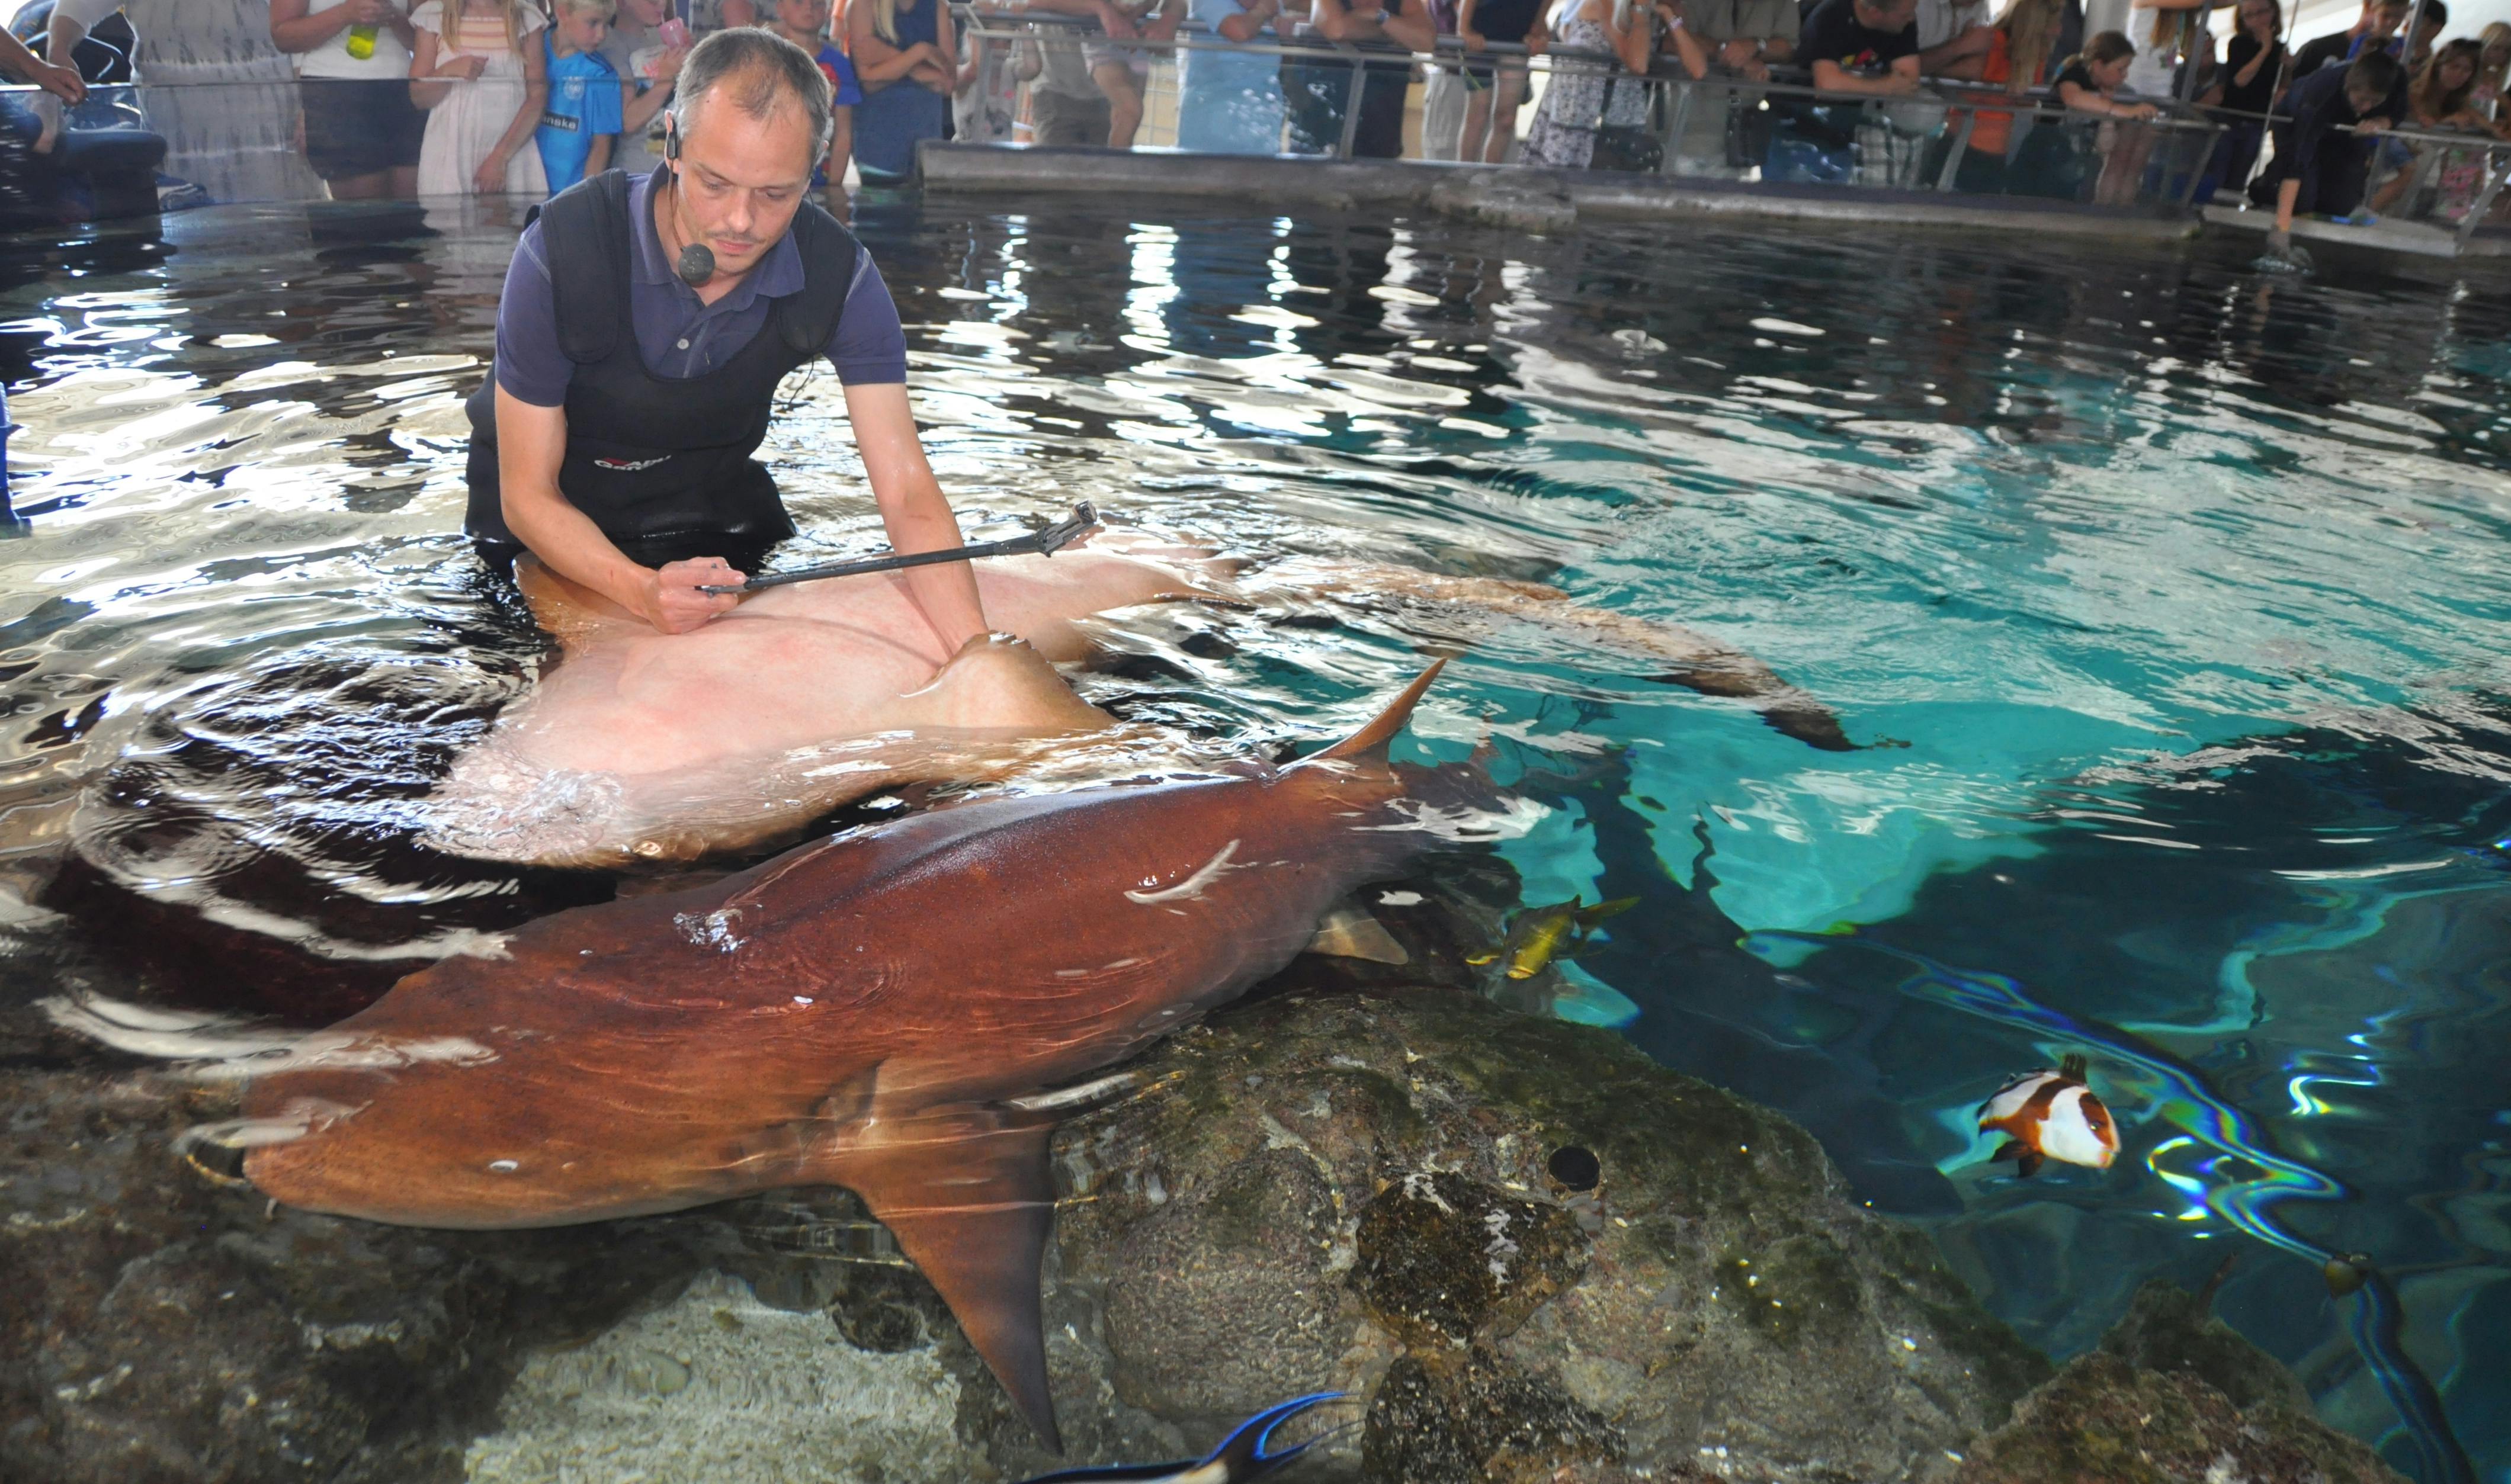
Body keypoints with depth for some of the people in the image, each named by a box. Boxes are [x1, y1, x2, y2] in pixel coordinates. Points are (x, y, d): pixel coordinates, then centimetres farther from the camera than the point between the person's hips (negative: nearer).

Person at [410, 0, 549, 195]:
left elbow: (538, 97, -3)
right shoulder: (432, 16, 6)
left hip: (514, 150, 0)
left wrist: (500, 156, -12)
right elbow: (418, 98, 8)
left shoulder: (527, 18, 4)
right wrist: (446, 72, -13)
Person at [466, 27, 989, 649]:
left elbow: (908, 495, -29)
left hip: (715, 507, 2)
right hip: (555, 531, -1)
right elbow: (527, 495, -23)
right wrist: (638, 590, -44)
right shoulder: (562, 249, -30)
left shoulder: (840, 276, -23)